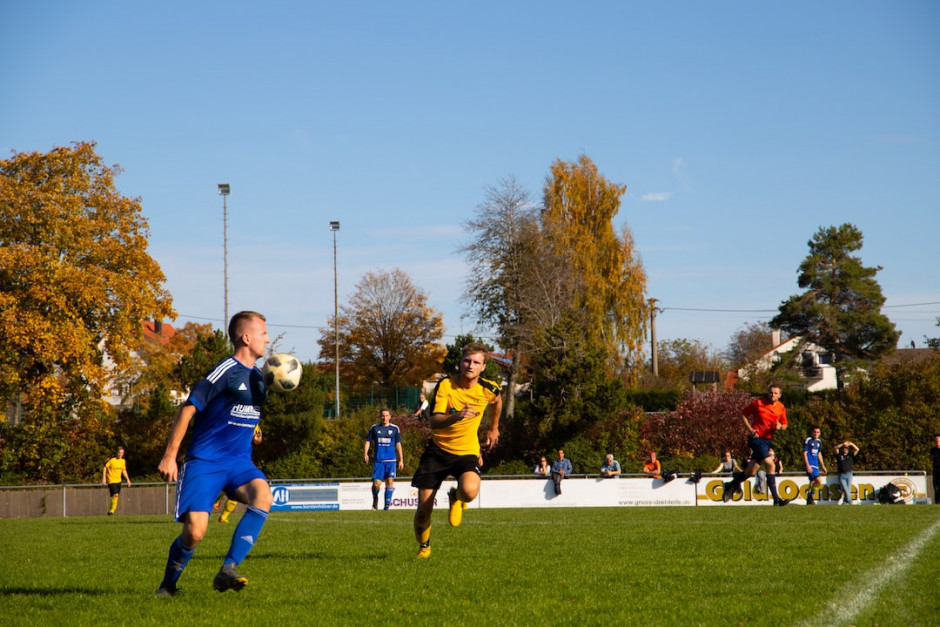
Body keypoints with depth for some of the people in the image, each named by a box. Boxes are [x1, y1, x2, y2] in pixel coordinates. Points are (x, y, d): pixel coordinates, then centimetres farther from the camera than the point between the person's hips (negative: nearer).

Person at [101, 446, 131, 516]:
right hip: (111, 481, -7)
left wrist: (128, 479, 11)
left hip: (118, 481, 7)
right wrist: (103, 478, -12)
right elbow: (105, 467, -8)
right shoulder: (111, 460, -14)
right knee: (115, 495, -18)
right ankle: (111, 511, -7)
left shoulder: (123, 461, 4)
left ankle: (110, 511, 24)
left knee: (117, 496, 9)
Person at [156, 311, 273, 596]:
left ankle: (227, 572, -25)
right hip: (205, 462, -6)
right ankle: (167, 585, 13)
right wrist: (169, 457, -14)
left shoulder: (258, 377, 15)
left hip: (239, 462, 6)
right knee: (195, 532, -16)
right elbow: (188, 409, -11)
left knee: (263, 496, -26)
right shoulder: (226, 371, -10)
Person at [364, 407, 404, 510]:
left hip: (391, 460, 0)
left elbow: (398, 444, 11)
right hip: (378, 460, 0)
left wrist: (401, 460, 9)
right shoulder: (375, 428, 7)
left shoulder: (395, 428, 8)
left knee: (390, 481, -12)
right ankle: (375, 500, 22)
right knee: (376, 483, -6)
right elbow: (368, 441, 9)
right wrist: (365, 453, -7)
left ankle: (387, 504, -5)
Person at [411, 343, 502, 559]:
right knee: (424, 508, -5)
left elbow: (497, 402, 21)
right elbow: (433, 421, -24)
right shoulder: (445, 385, -14)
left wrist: (494, 429, 30)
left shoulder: (488, 389, -6)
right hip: (438, 450, 0)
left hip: (467, 452, 0)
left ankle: (456, 498, 8)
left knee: (470, 491, -32)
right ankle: (423, 546, 28)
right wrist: (456, 416, -42)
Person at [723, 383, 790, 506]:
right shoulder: (758, 403, -8)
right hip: (756, 438, -6)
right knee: (770, 464, -22)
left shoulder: (781, 408, 6)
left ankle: (731, 486, 35)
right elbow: (743, 414, 1)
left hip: (768, 440, 6)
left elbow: (785, 425, 15)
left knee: (751, 472, 9)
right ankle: (776, 499, -20)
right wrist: (750, 430, -10)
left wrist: (780, 427, -10)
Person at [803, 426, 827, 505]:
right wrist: (807, 465, -17)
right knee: (819, 481, -19)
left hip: (816, 465, 8)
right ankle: (811, 497, -7)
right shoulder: (808, 440, -6)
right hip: (810, 465, -8)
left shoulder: (819, 442, 16)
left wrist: (823, 466, 25)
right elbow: (804, 453, -9)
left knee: (813, 482, 8)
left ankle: (809, 500, 17)